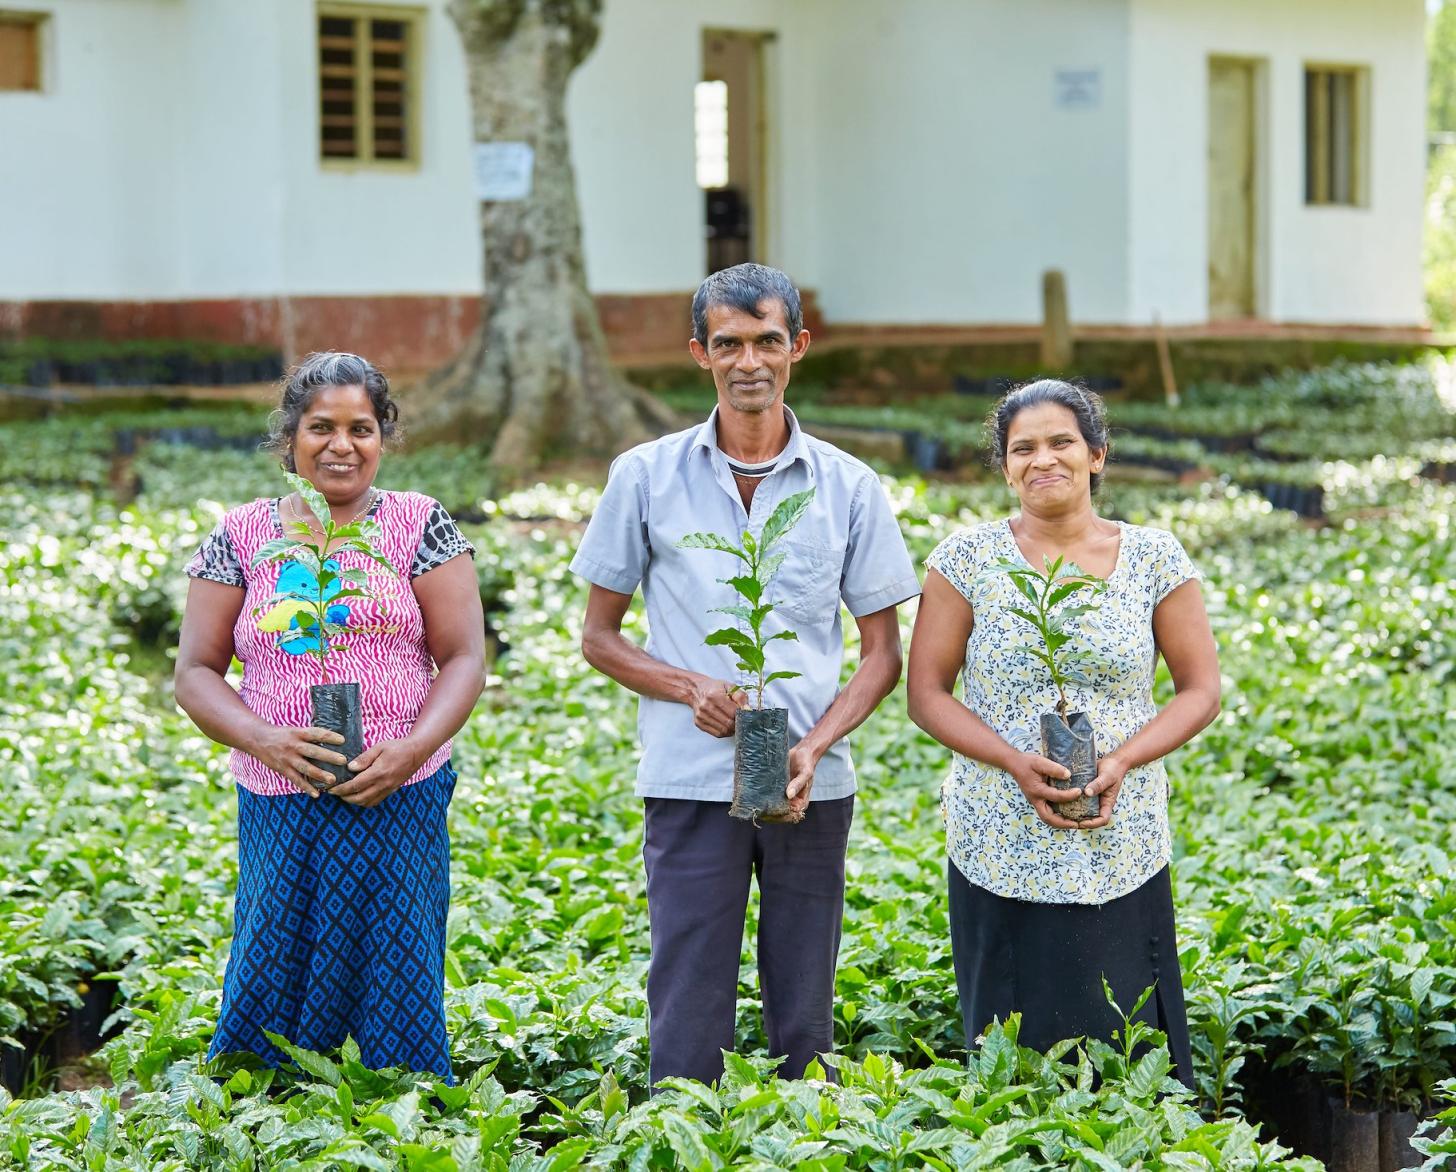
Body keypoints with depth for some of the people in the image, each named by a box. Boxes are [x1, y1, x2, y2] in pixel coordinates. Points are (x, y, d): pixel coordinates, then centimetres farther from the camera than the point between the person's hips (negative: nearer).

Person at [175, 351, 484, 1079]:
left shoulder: (420, 526, 4)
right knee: (269, 980, 2)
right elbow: (195, 672, 5)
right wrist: (265, 739, -13)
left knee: (400, 983, 1)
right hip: (279, 803, 1)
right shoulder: (241, 538, 6)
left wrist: (412, 748, -16)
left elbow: (464, 658, 1)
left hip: (399, 799, -1)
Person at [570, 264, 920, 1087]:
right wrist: (689, 688, -11)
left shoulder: (850, 489, 5)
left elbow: (884, 653, 7)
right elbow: (599, 636, 8)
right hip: (690, 781, -1)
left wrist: (816, 745, -11)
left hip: (811, 787, 1)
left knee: (806, 1019, 8)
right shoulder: (646, 478, 3)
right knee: (688, 1017, -1)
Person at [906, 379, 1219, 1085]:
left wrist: (1120, 762, -11)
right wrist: (1015, 762, -14)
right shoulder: (969, 559, 1)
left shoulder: (1154, 559, 3)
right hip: (1001, 854, 0)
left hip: (1121, 849, 1)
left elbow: (1201, 690, 6)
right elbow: (926, 691, 2)